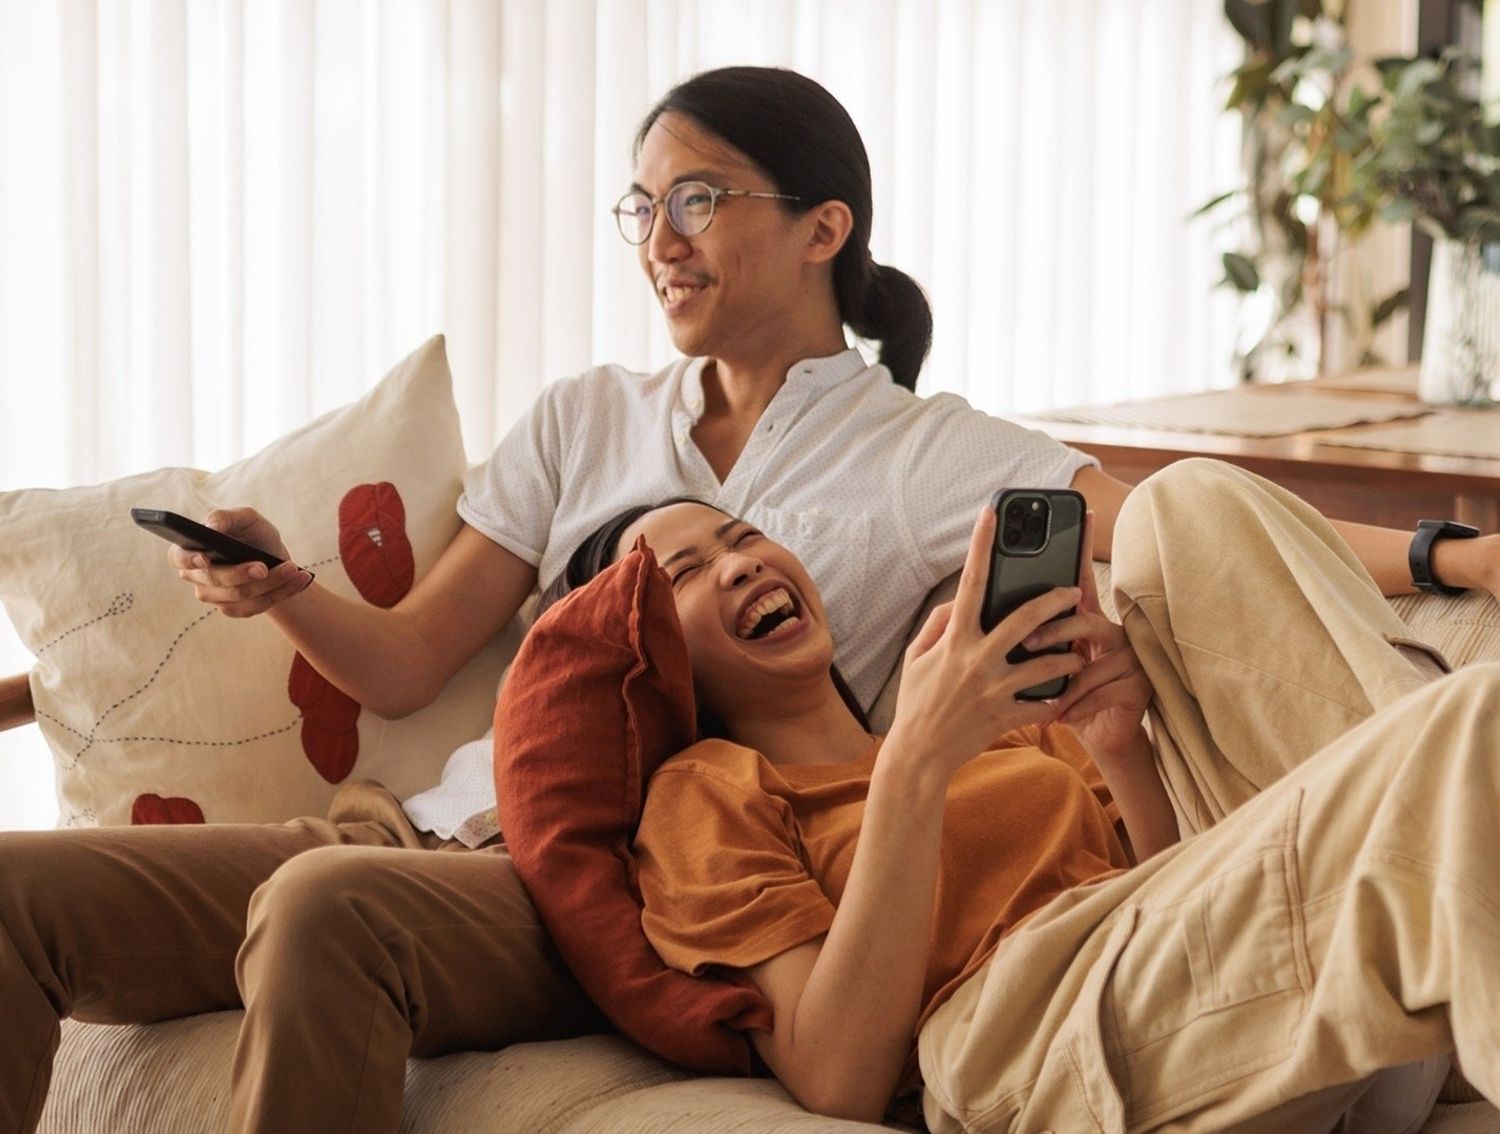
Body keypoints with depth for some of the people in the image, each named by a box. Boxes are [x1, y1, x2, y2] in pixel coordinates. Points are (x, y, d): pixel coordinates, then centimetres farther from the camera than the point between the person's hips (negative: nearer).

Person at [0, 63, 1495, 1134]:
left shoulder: (922, 457, 4)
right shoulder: (585, 420, 18)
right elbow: (404, 664, 16)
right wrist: (284, 591, -6)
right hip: (438, 828, 5)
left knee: (324, 904, -38)